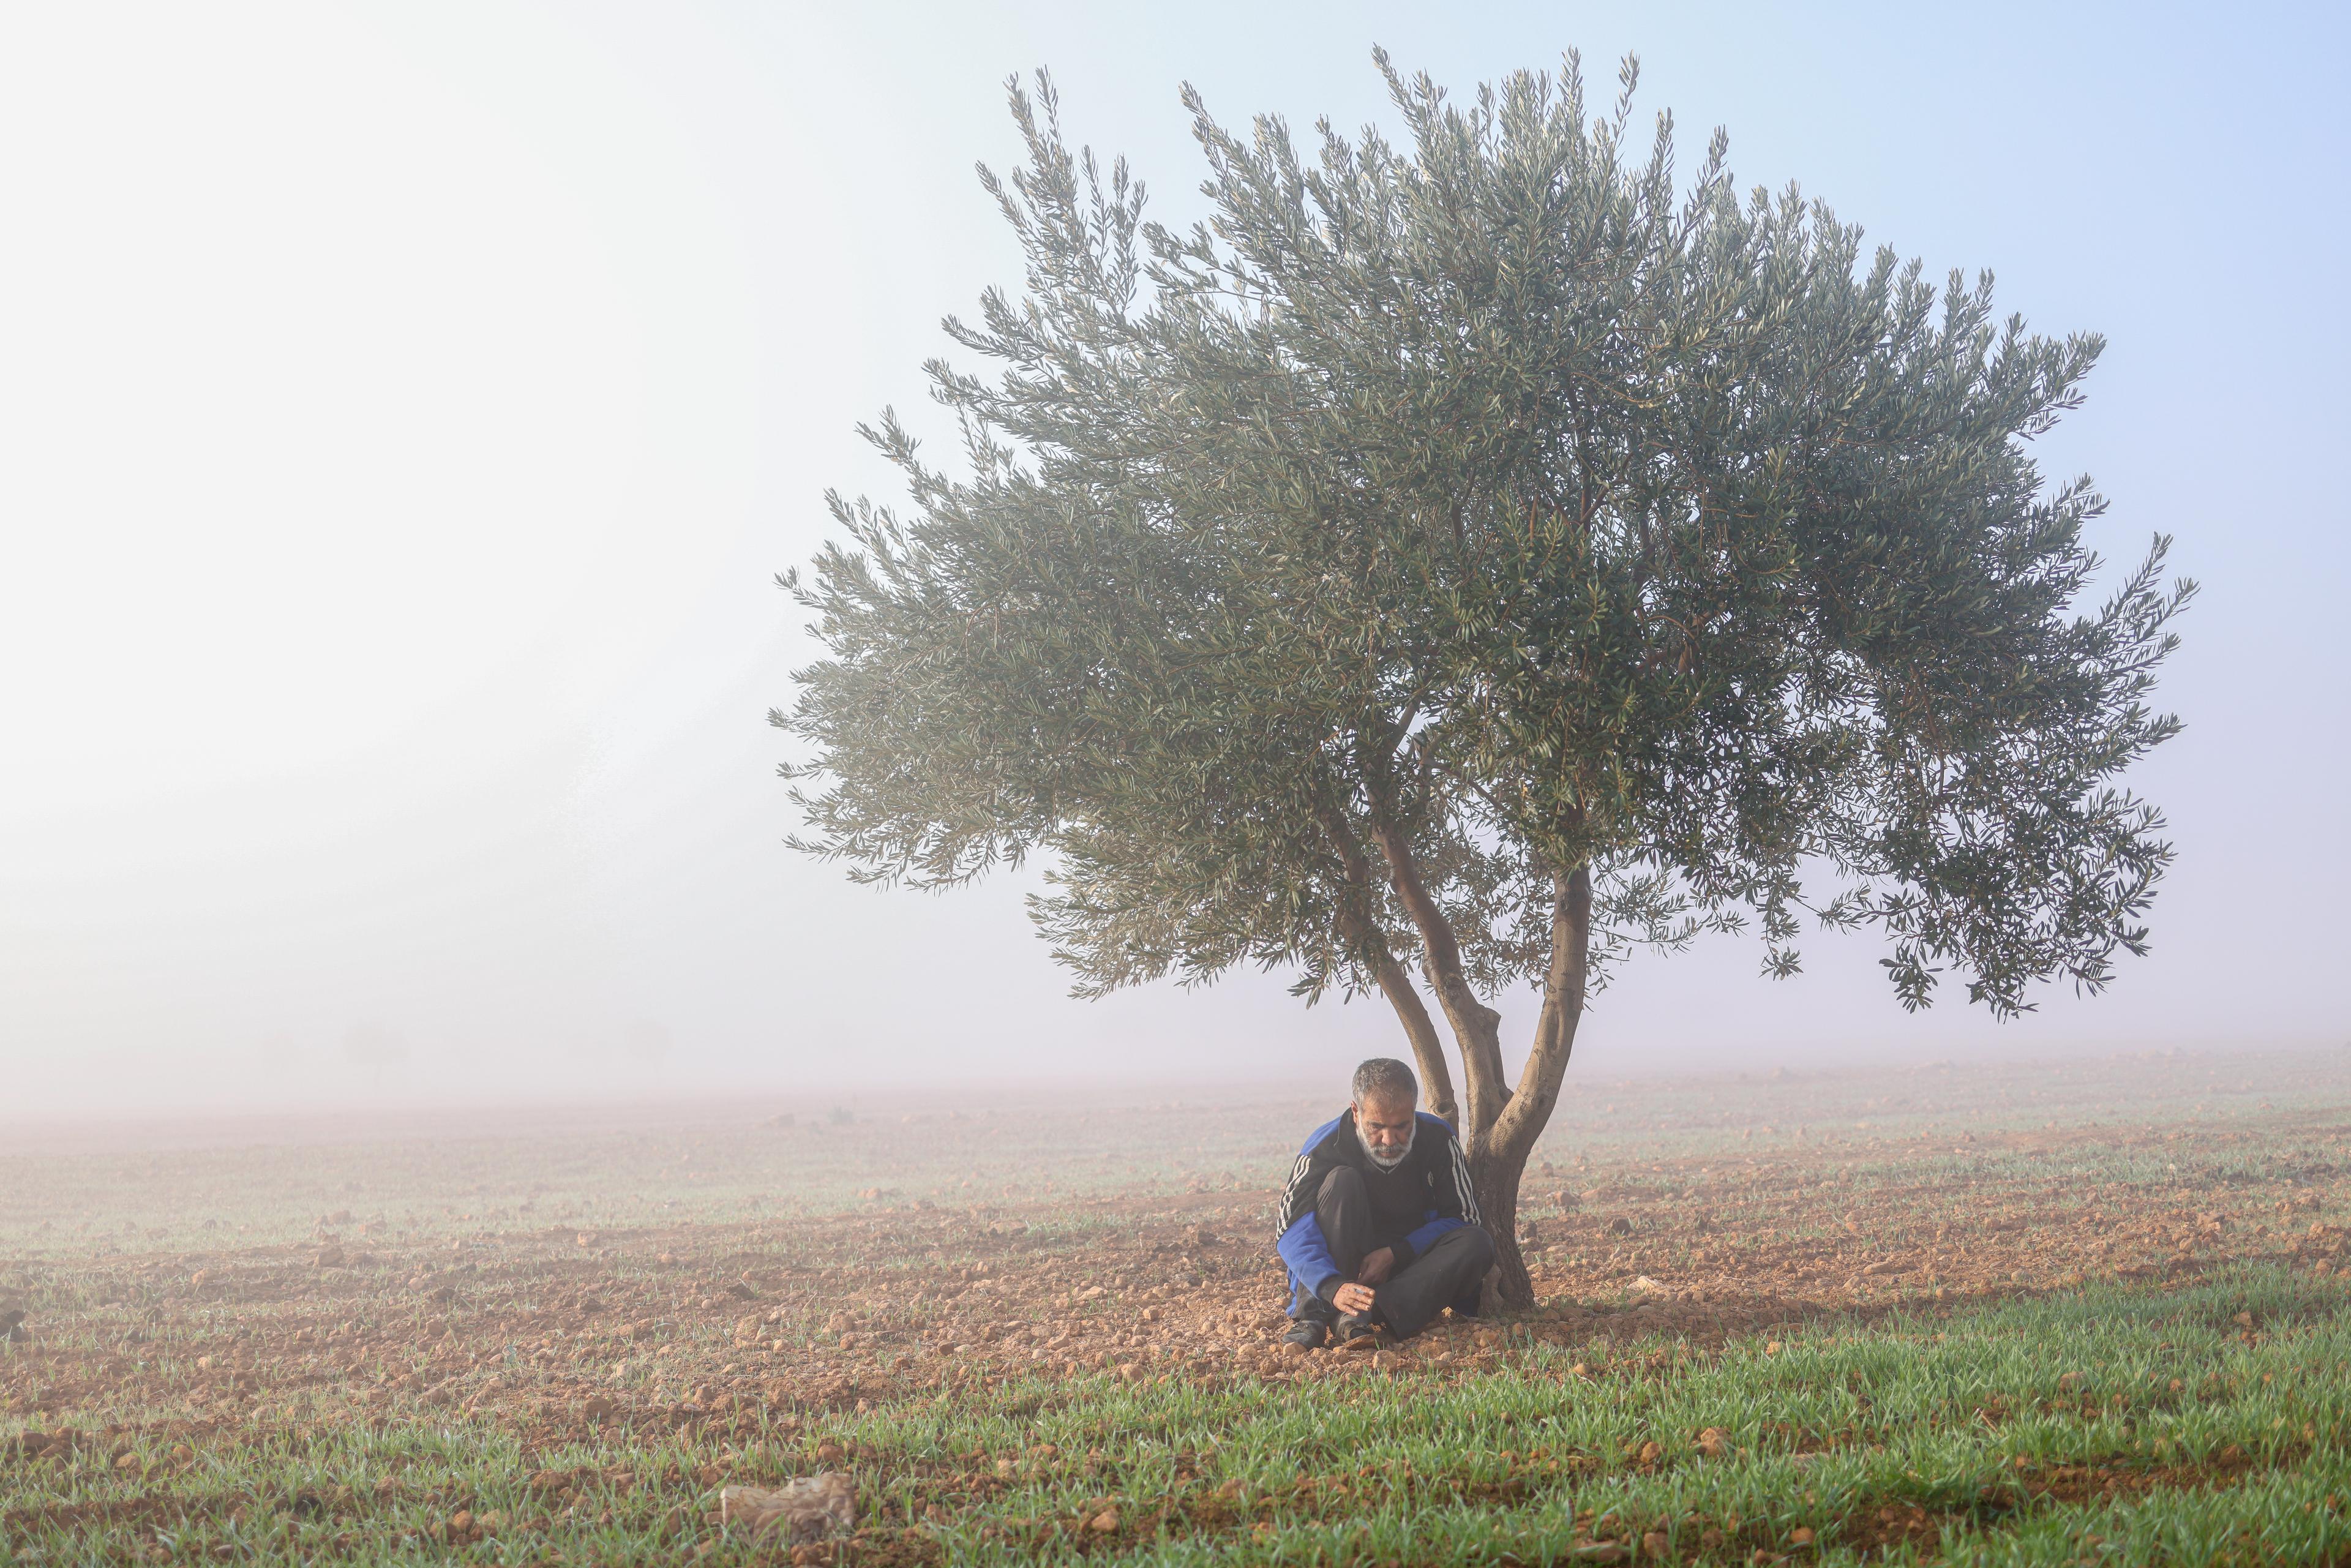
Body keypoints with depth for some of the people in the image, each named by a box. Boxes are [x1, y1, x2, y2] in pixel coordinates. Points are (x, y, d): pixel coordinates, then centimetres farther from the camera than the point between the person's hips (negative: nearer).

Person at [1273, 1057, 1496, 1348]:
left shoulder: (1438, 1139, -12)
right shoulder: (1326, 1145, -17)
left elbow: (1464, 1219, -9)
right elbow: (1291, 1231, -27)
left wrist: (1395, 1255, -22)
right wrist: (1332, 1287, -45)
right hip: (1342, 1269, -2)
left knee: (1477, 1244, -28)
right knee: (1342, 1180, -26)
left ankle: (1365, 1316, -41)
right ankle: (1314, 1318, -33)